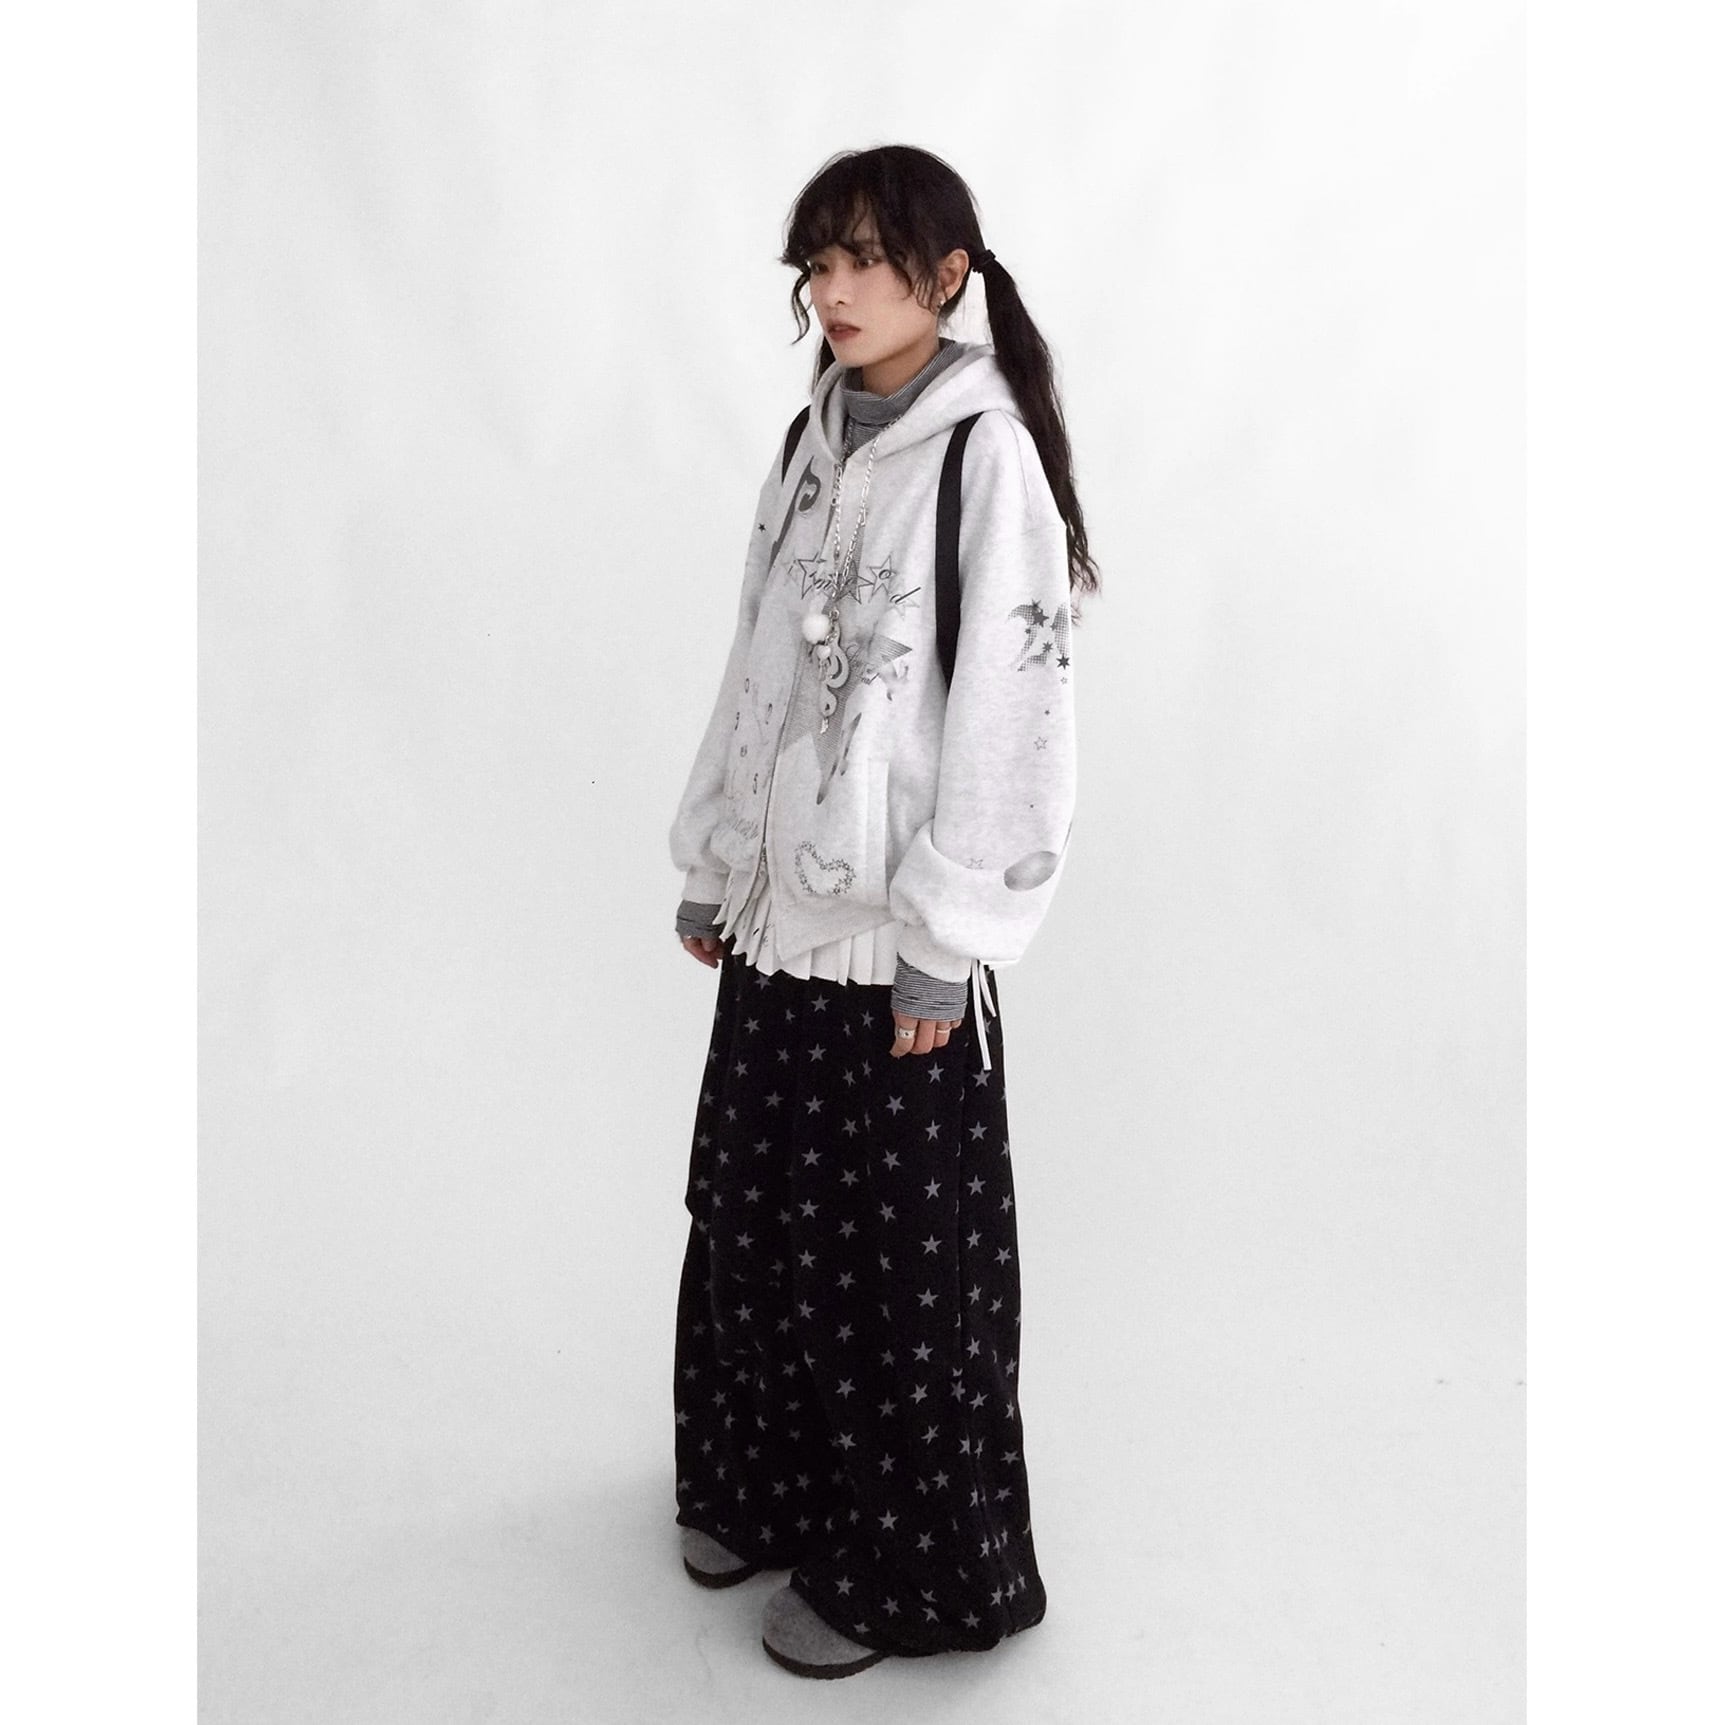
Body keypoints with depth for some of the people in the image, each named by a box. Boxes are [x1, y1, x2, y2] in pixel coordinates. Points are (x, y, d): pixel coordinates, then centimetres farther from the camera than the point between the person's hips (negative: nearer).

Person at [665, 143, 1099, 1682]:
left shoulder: (987, 455, -12)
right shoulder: (813, 443, 10)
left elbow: (1012, 721, -16)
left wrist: (943, 948, -16)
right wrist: (710, 867, 13)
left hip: (897, 938, -7)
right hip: (777, 920, 7)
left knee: (895, 1260, 5)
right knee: (755, 1228, 16)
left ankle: (899, 1571, 24)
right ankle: (760, 1494, 38)